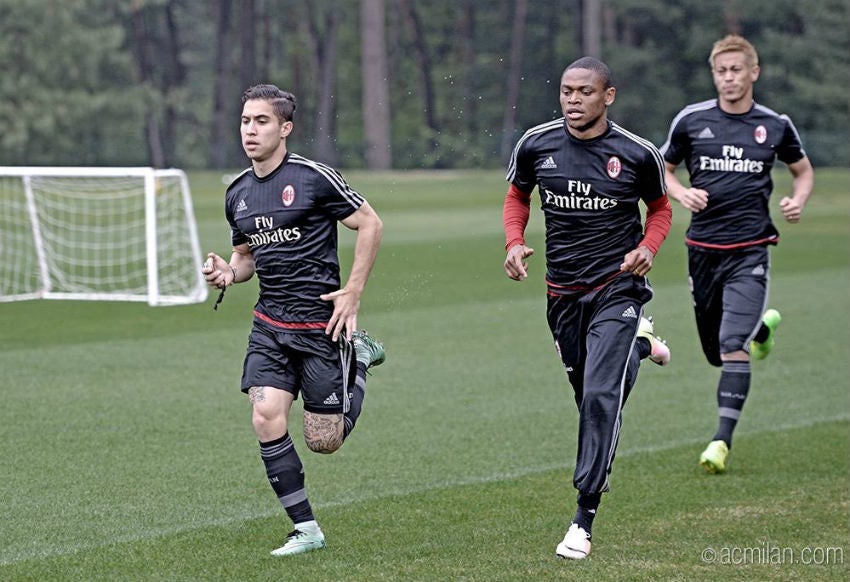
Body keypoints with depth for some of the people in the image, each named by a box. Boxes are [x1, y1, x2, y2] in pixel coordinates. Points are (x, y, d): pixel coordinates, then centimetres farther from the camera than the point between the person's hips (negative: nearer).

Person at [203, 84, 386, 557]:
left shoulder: (313, 177, -11)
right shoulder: (238, 194, 9)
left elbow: (370, 224, -6)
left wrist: (353, 293, -10)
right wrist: (228, 272, -1)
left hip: (321, 323, -5)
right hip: (270, 326, 5)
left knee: (323, 441, 0)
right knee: (267, 418, -13)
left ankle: (359, 358, 28)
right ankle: (306, 530, -1)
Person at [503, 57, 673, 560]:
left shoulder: (638, 154, -9)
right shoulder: (536, 145, -4)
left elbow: (660, 209, 8)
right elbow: (518, 196, 15)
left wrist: (647, 248, -12)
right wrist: (515, 243, -4)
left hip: (618, 287, -4)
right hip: (563, 292, 4)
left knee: (600, 397, -16)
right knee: (588, 396, 15)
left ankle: (584, 519, -11)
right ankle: (638, 344, 49)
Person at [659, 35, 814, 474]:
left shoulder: (775, 125, 2)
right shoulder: (691, 120, 2)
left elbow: (803, 170, 18)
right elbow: (663, 169, 14)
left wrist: (798, 200, -3)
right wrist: (682, 193, -7)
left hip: (750, 251, -2)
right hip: (703, 249, 2)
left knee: (733, 347, -17)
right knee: (715, 352, 13)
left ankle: (722, 439, -12)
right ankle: (763, 325, 47)